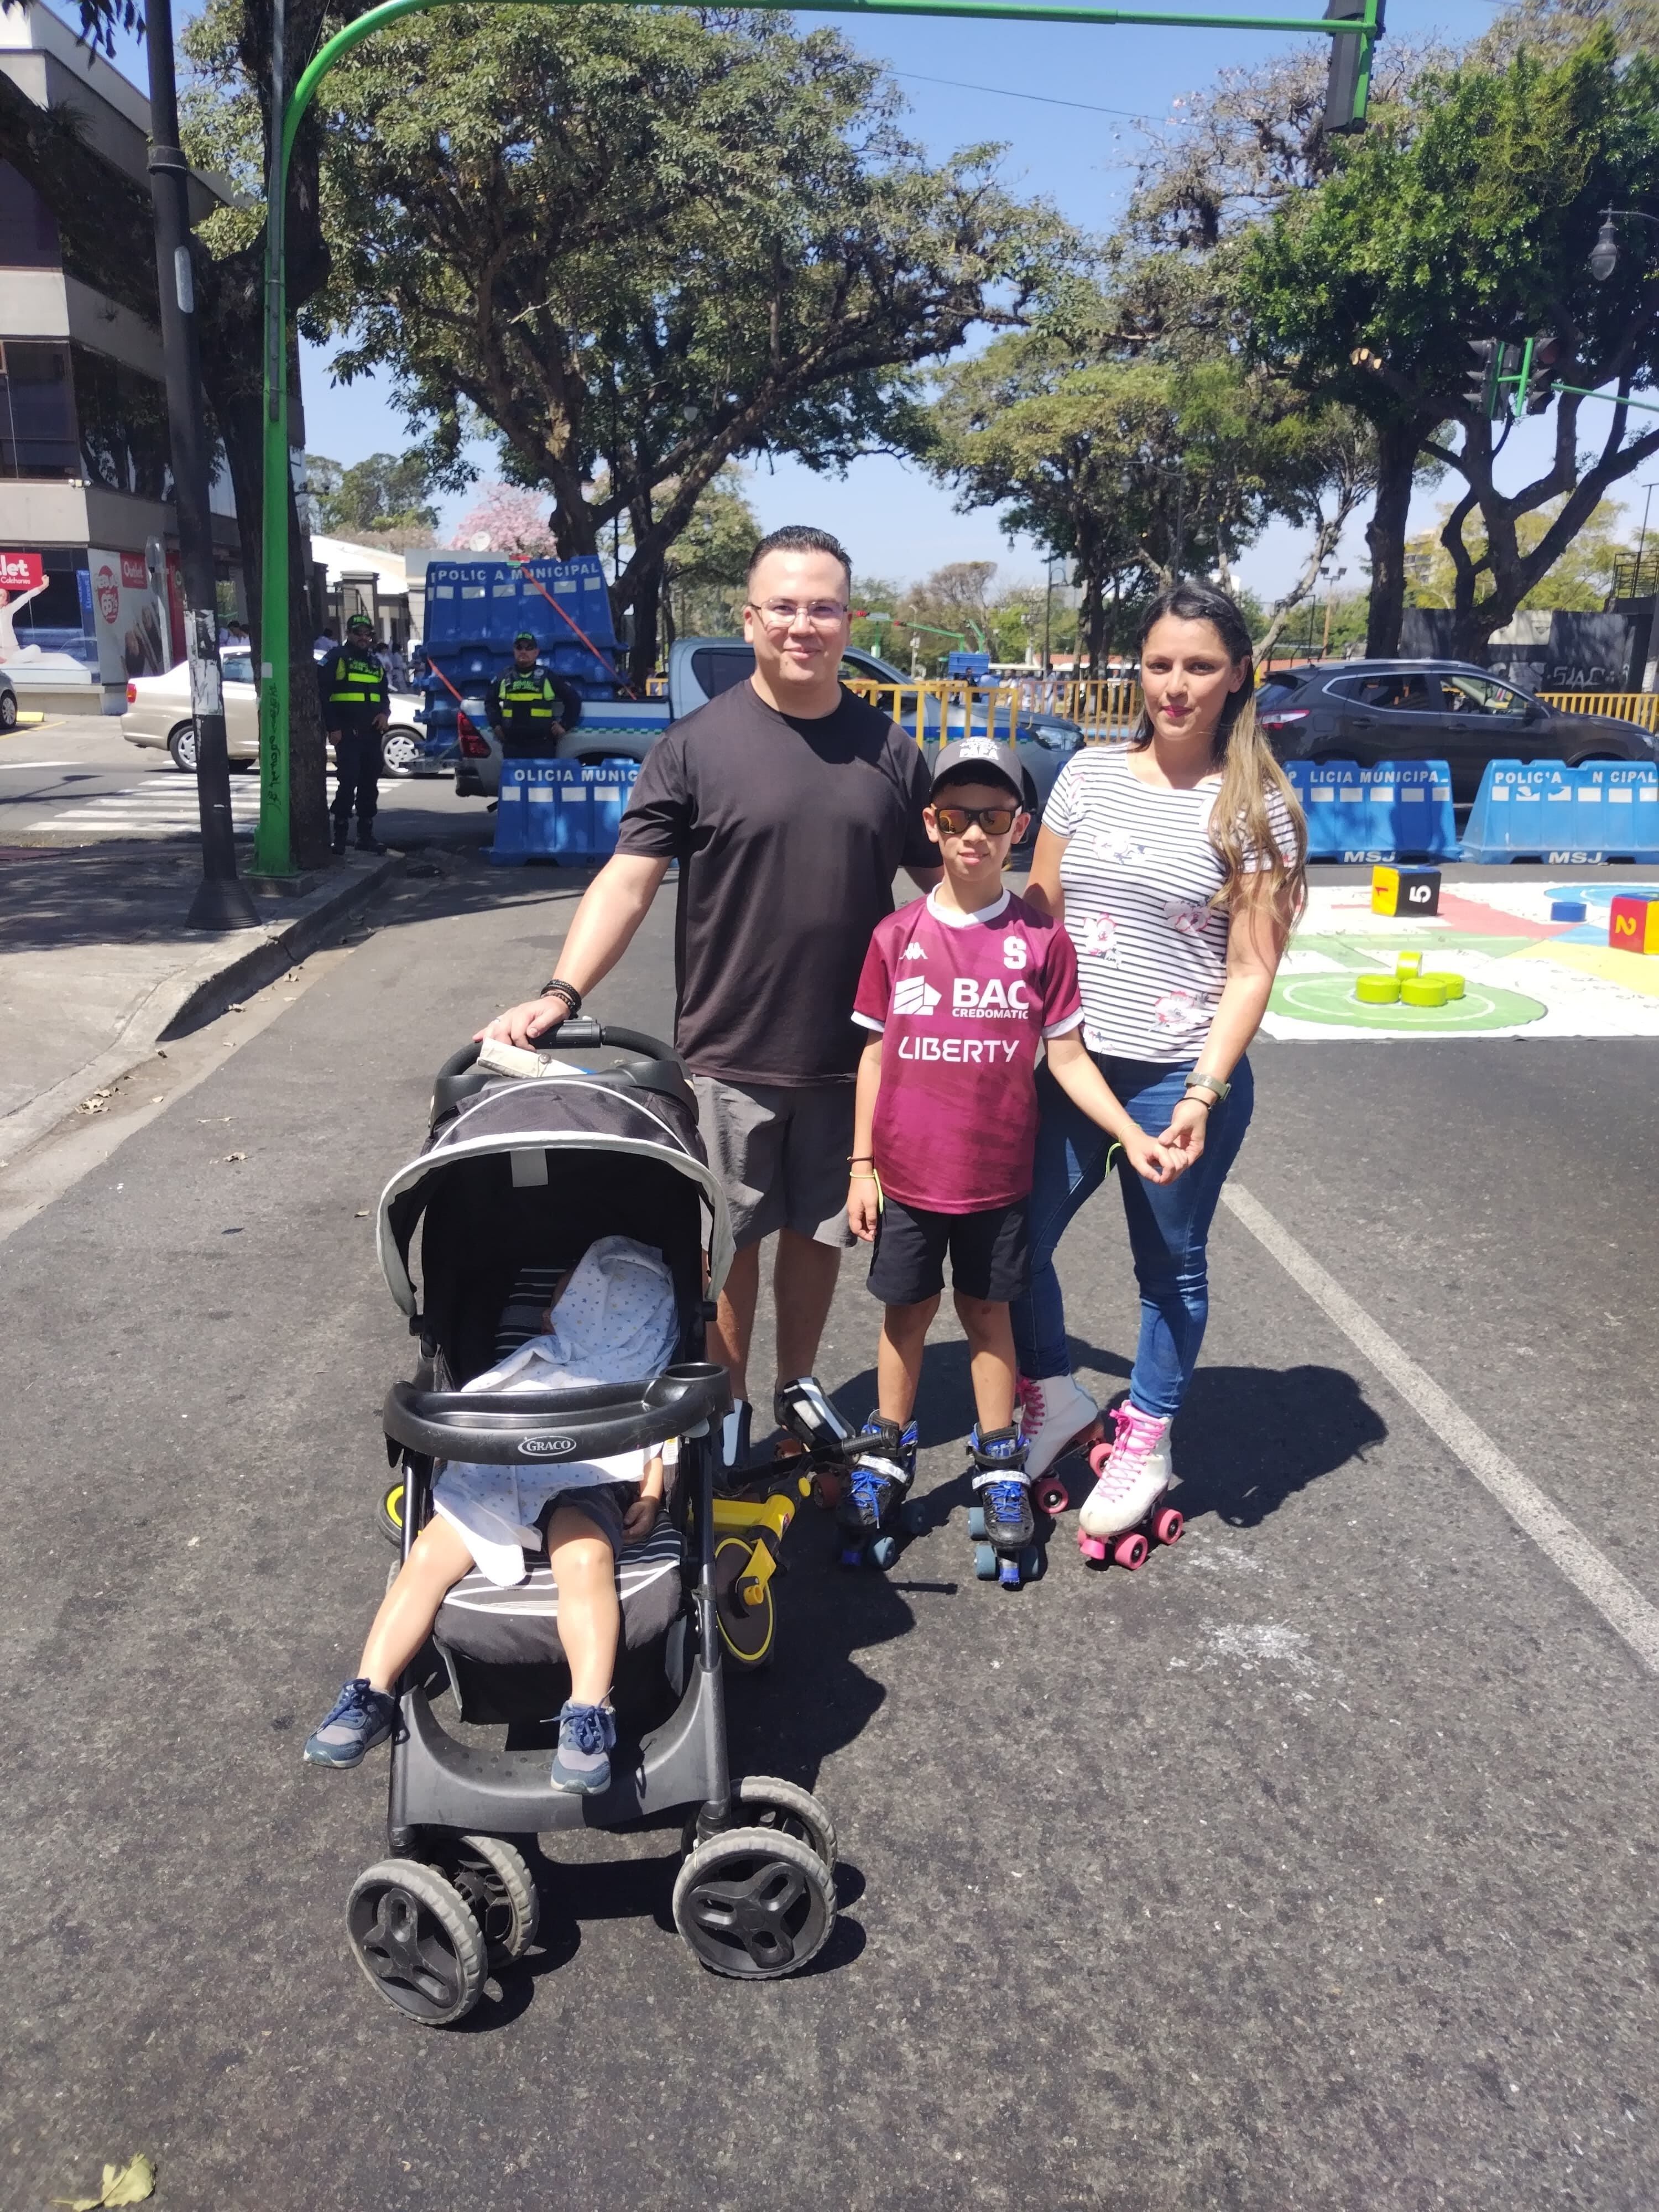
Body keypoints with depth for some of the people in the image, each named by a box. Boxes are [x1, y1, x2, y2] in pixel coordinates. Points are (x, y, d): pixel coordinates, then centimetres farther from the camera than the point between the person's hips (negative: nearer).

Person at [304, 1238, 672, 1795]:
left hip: (585, 1484, -3)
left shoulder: (645, 1391, 30)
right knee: (429, 1555, -25)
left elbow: (656, 1450, 18)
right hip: (496, 1480, 4)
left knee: (585, 1560, -38)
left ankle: (589, 1717, -44)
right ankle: (368, 1698, -22)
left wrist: (649, 1500, 0)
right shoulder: (527, 1366, 37)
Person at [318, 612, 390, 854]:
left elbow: (384, 695, 24)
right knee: (348, 783, -10)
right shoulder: (336, 658, -2)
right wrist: (332, 728, -14)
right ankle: (340, 835, -3)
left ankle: (366, 834, 15)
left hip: (372, 733, 6)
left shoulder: (376, 662, 18)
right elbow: (323, 694, -7)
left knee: (370, 785, 8)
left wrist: (385, 713, 2)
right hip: (347, 733, -6)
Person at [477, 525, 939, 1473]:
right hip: (728, 1055, -2)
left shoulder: (889, 749, 4)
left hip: (849, 1058, 2)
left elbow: (942, 882, 11)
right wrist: (562, 993, -22)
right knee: (728, 1239, 10)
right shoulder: (698, 744, -4)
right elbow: (630, 878, -10)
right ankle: (726, 1407, 29)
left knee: (818, 1232, 15)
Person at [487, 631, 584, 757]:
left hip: (541, 746, -3)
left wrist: (565, 725, 0)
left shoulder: (548, 677, 3)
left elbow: (574, 699, 7)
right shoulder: (504, 678, 11)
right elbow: (490, 702, 26)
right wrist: (496, 724, 12)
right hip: (511, 745, 3)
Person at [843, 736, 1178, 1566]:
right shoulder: (897, 937, -3)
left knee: (987, 1312, 13)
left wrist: (1132, 1136, -11)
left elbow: (1066, 1057, -1)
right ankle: (888, 1454, 32)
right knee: (905, 1313, 13)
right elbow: (875, 1057, 1)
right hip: (907, 1176, 1)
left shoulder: (1042, 941, -5)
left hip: (997, 1177, 0)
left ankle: (1000, 1466, 29)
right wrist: (861, 1167, 1)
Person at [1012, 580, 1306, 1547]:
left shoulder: (1256, 806, -5)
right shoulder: (1090, 774, 5)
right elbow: (1037, 917, 9)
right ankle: (1056, 1395, 32)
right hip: (1069, 1064, 4)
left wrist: (1202, 1093, -17)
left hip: (1180, 1080, -3)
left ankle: (1149, 1441, 32)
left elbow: (1251, 972, -8)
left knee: (1171, 1266, 11)